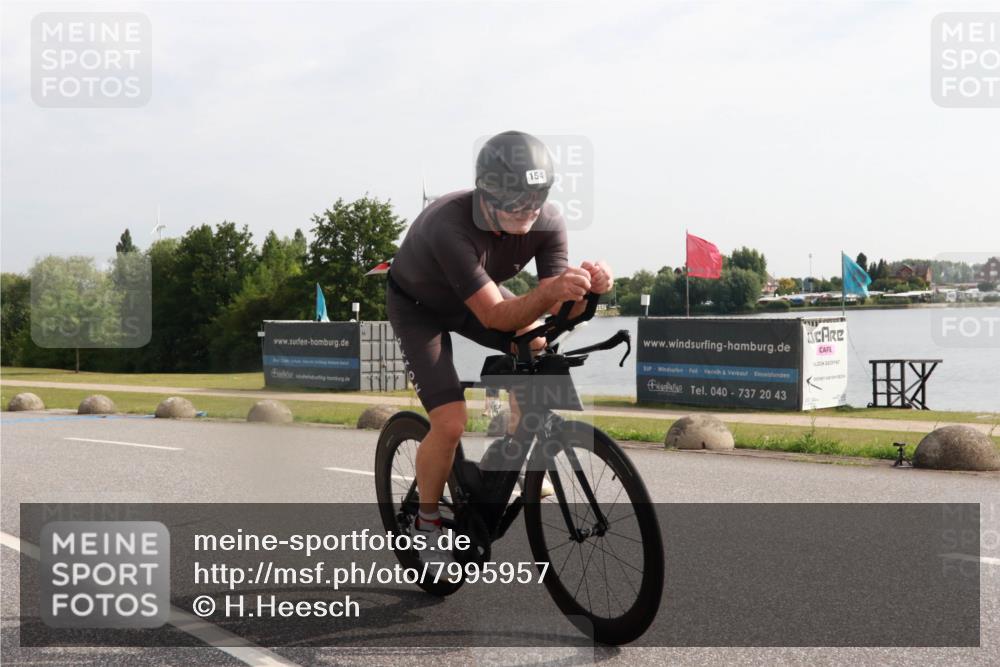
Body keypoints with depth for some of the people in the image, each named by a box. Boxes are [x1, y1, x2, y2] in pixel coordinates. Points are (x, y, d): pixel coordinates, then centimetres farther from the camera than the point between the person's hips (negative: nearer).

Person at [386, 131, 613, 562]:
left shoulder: (547, 222, -25)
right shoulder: (450, 226, -41)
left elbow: (560, 312, -25)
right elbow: (495, 316, -42)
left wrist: (587, 287, -47)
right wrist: (549, 291, -59)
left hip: (478, 294, 5)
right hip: (418, 305, -5)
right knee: (450, 422, -17)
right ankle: (427, 522, 9)